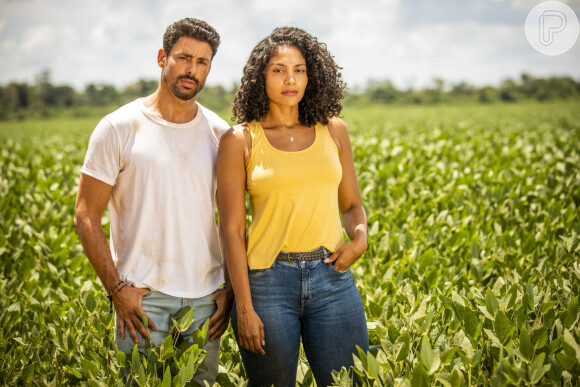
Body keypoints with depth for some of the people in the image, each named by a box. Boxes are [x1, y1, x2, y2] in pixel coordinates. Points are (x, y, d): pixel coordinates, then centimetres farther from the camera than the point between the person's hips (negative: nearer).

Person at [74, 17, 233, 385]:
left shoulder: (220, 134, 6)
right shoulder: (119, 128, -4)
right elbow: (86, 216, -3)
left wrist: (232, 287, 3)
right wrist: (116, 289, -10)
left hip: (206, 296, 3)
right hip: (143, 294, -3)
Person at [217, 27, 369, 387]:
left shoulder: (333, 130, 8)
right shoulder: (240, 140, -1)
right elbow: (232, 229, -3)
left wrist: (360, 236, -5)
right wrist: (244, 308, -8)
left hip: (332, 278, 3)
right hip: (267, 280, -2)